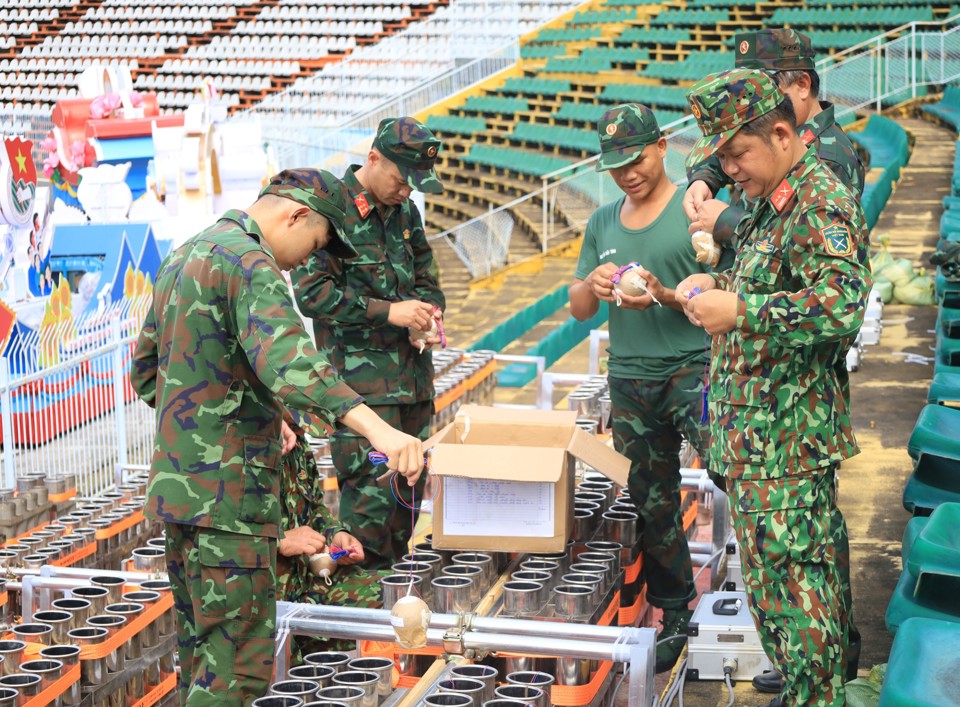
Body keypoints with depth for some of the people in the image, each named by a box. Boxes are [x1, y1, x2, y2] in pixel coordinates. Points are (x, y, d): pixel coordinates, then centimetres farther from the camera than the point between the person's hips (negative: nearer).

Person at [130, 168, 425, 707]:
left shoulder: (185, 257, 16)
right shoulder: (248, 264, -15)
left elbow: (146, 370, 25)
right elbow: (288, 362, -34)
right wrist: (377, 428, -45)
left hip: (178, 483, 10)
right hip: (230, 493, -10)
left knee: (202, 645, 18)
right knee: (239, 661, -6)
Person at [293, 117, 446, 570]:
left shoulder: (404, 211, 13)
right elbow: (311, 293, -17)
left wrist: (429, 312, 3)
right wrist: (387, 312, -19)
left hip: (412, 375, 8)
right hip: (359, 377, -8)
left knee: (409, 488, 12)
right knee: (371, 490, -11)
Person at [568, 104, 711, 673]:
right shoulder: (603, 222, 13)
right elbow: (578, 309, 16)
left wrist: (664, 296, -24)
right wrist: (593, 284, -7)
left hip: (692, 365, -5)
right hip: (630, 377, 5)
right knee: (652, 503, 12)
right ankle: (675, 616, 24)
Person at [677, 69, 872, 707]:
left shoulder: (821, 205, -17)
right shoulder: (772, 200, 15)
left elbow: (841, 307, -29)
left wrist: (738, 311, -25)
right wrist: (717, 285, 9)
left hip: (785, 439, -10)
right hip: (758, 432, 10)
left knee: (791, 585, -4)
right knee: (784, 579, 17)